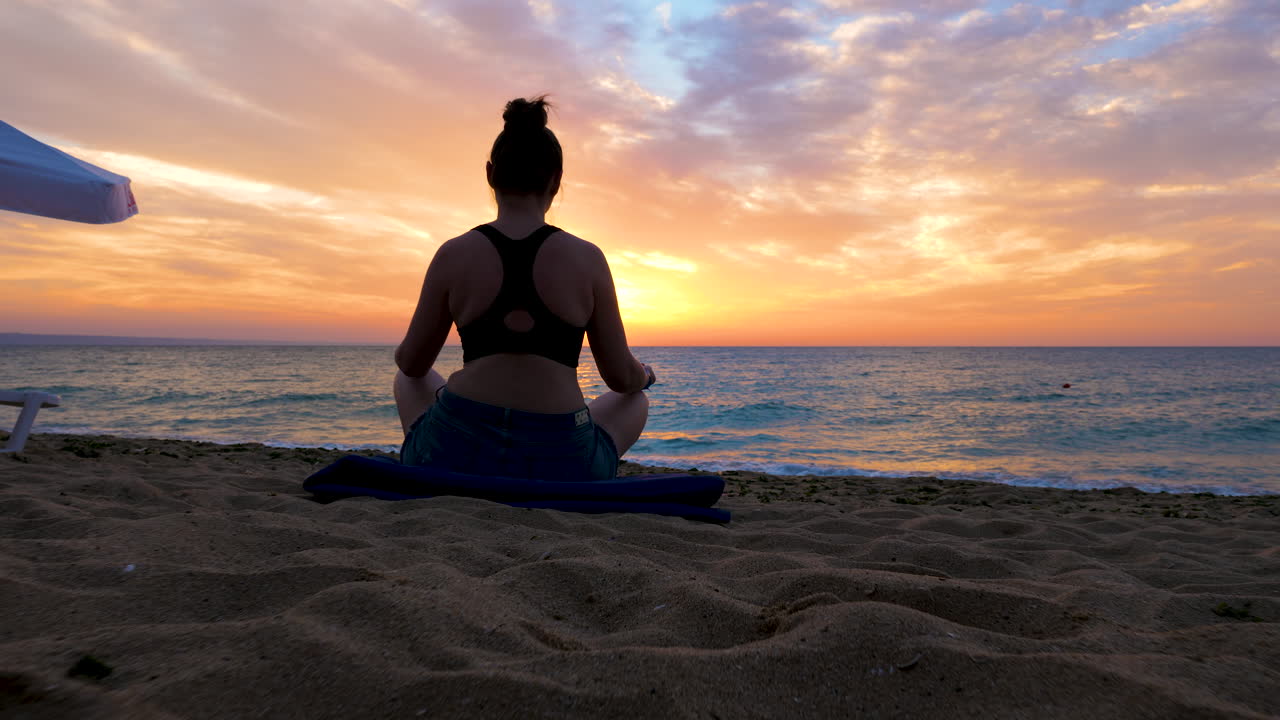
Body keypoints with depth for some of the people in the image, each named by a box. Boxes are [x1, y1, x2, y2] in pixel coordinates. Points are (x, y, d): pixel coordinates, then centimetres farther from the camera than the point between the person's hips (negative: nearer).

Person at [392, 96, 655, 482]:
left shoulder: (453, 255, -3)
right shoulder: (588, 259, -4)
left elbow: (412, 364, 9)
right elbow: (622, 377, 2)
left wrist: (403, 354, 34)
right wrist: (644, 375, 27)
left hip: (455, 459, 1)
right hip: (557, 466, 0)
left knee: (409, 381, 35)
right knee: (635, 403, 31)